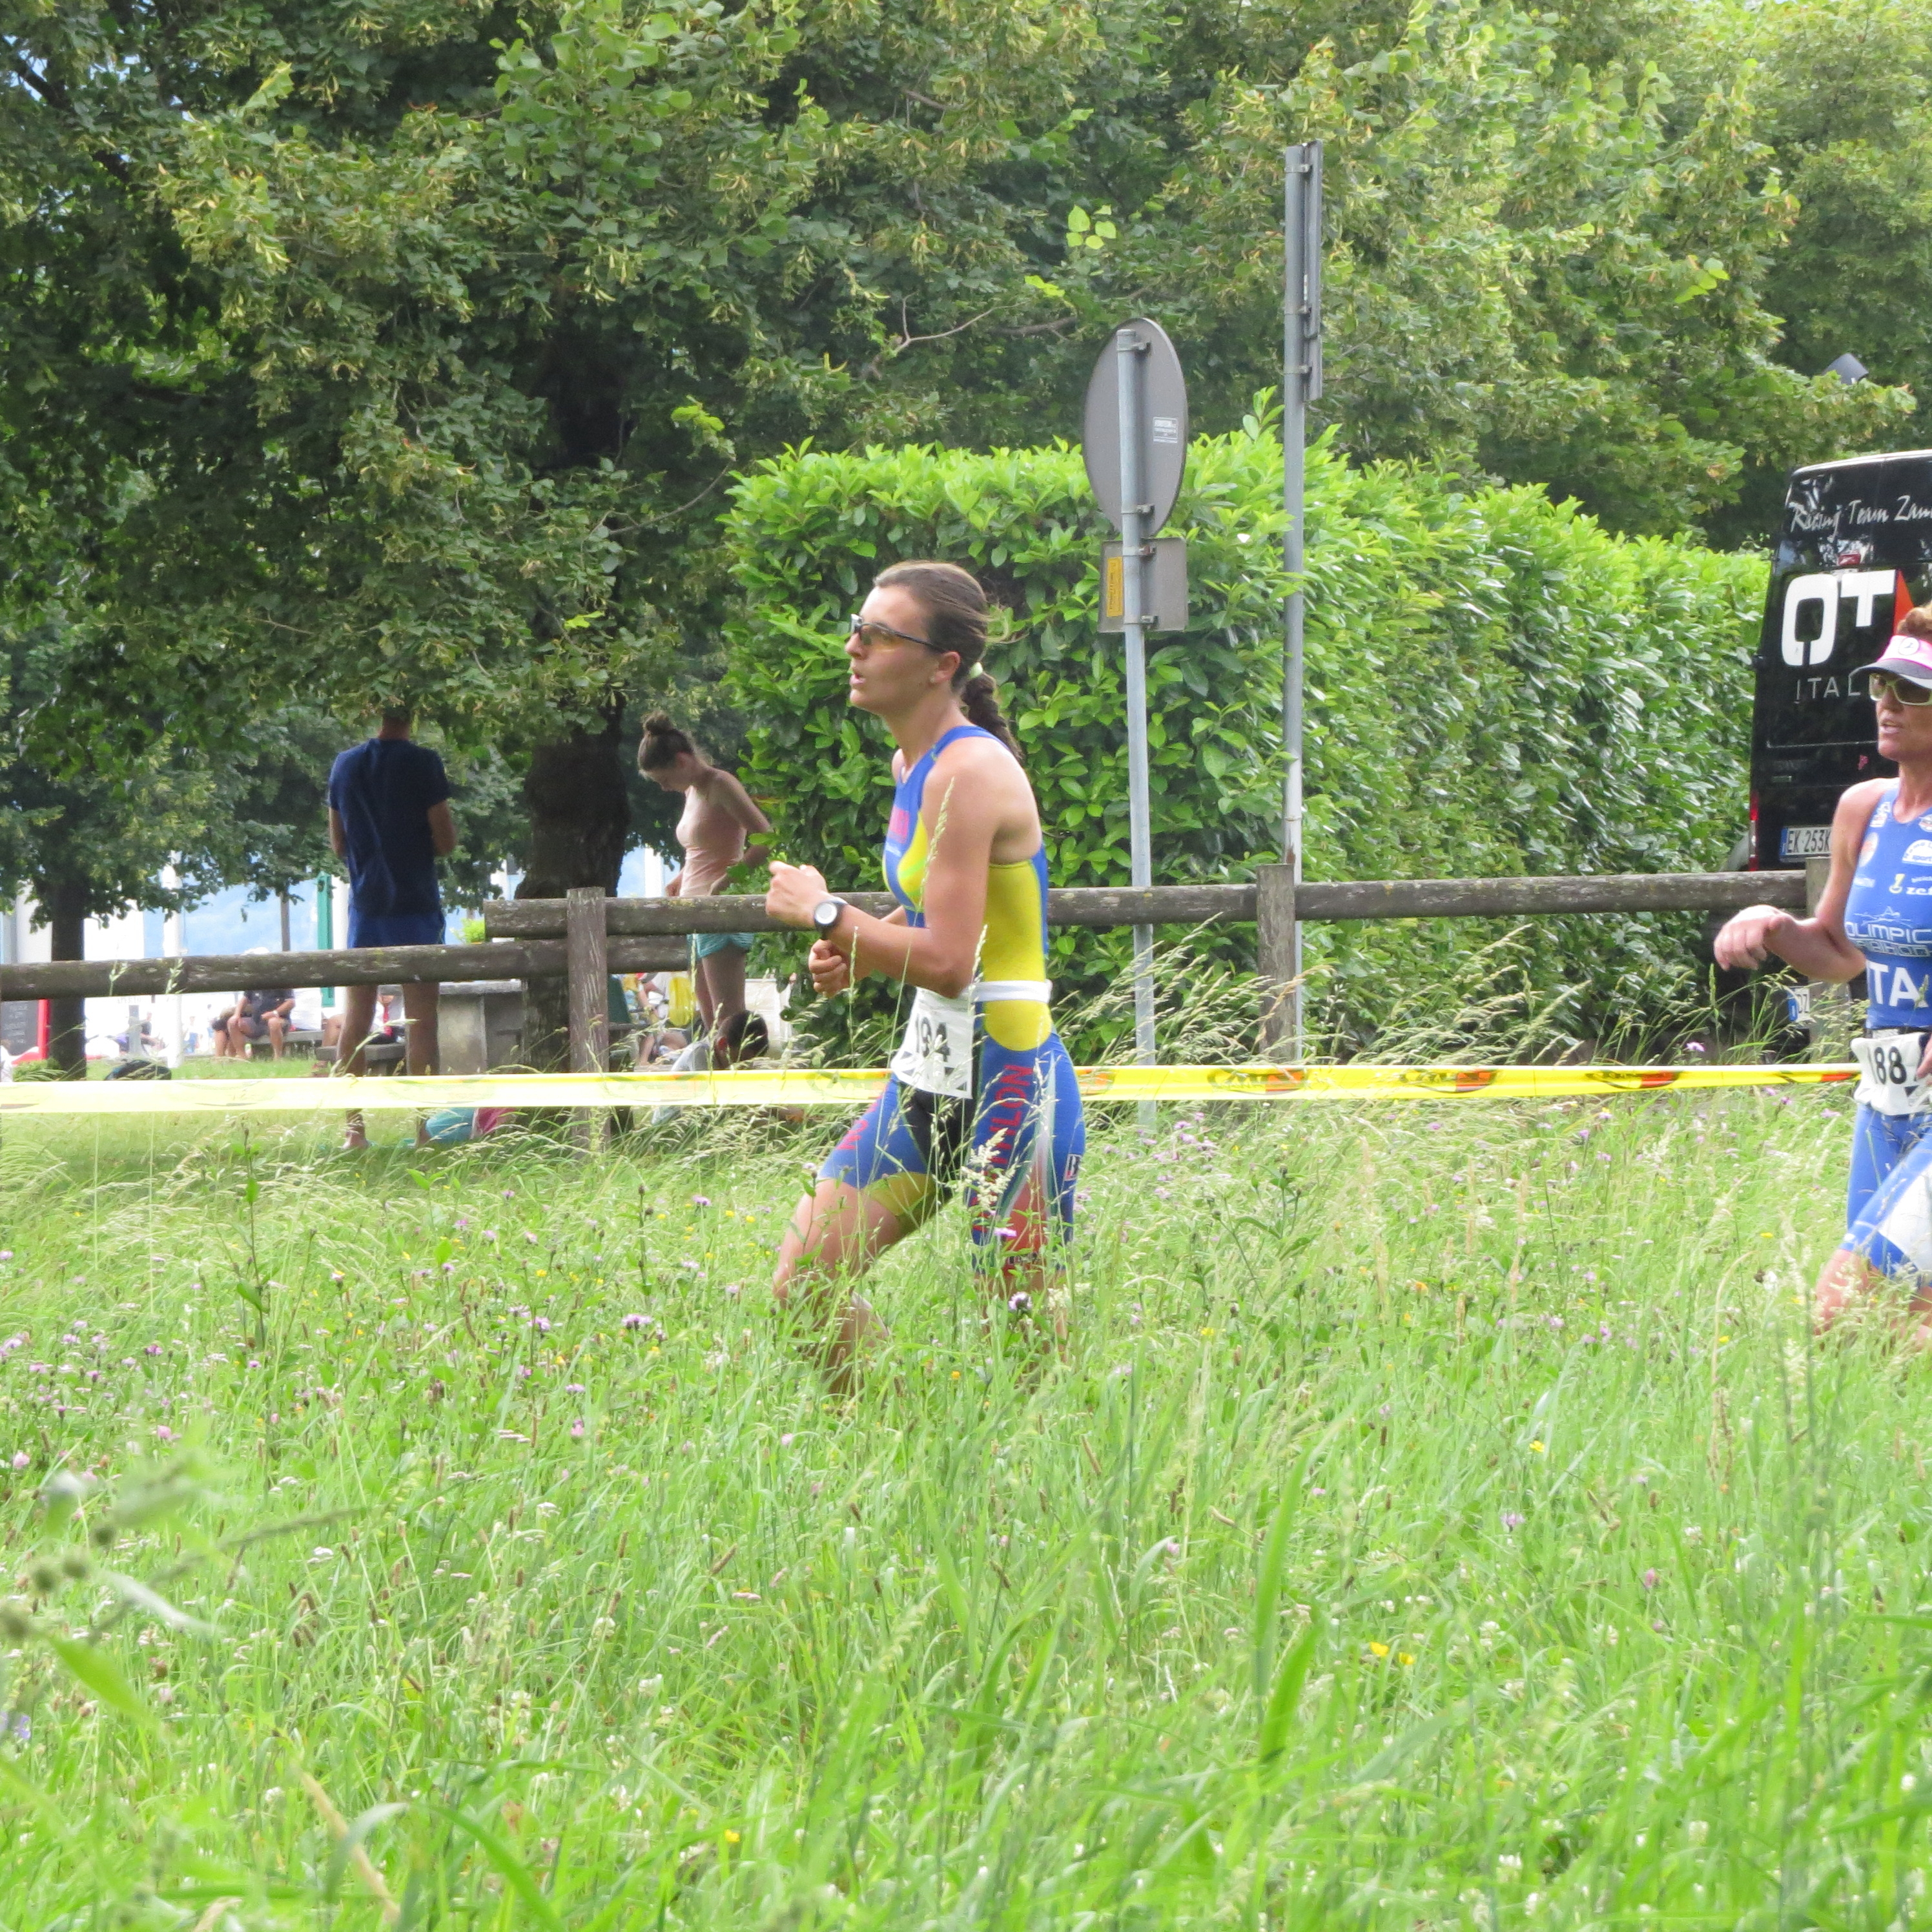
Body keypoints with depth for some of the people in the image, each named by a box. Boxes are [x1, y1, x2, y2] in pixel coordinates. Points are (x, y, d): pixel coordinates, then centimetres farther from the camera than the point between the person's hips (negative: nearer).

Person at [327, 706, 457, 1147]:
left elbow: (338, 844, 13)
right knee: (420, 1012, -2)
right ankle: (421, 1130, -6)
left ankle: (353, 1127, 6)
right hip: (415, 903, -4)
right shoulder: (421, 762, -10)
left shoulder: (345, 765, 5)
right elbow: (445, 841, -11)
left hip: (365, 903, 4)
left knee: (356, 1011, 9)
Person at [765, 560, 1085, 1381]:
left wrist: (827, 914, -13)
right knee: (802, 1288, 7)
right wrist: (852, 949, 8)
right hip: (928, 1076, 10)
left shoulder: (970, 773, -19)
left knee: (1028, 1330, -3)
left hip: (1007, 1082, -10)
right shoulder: (913, 762, 12)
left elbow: (947, 961, -24)